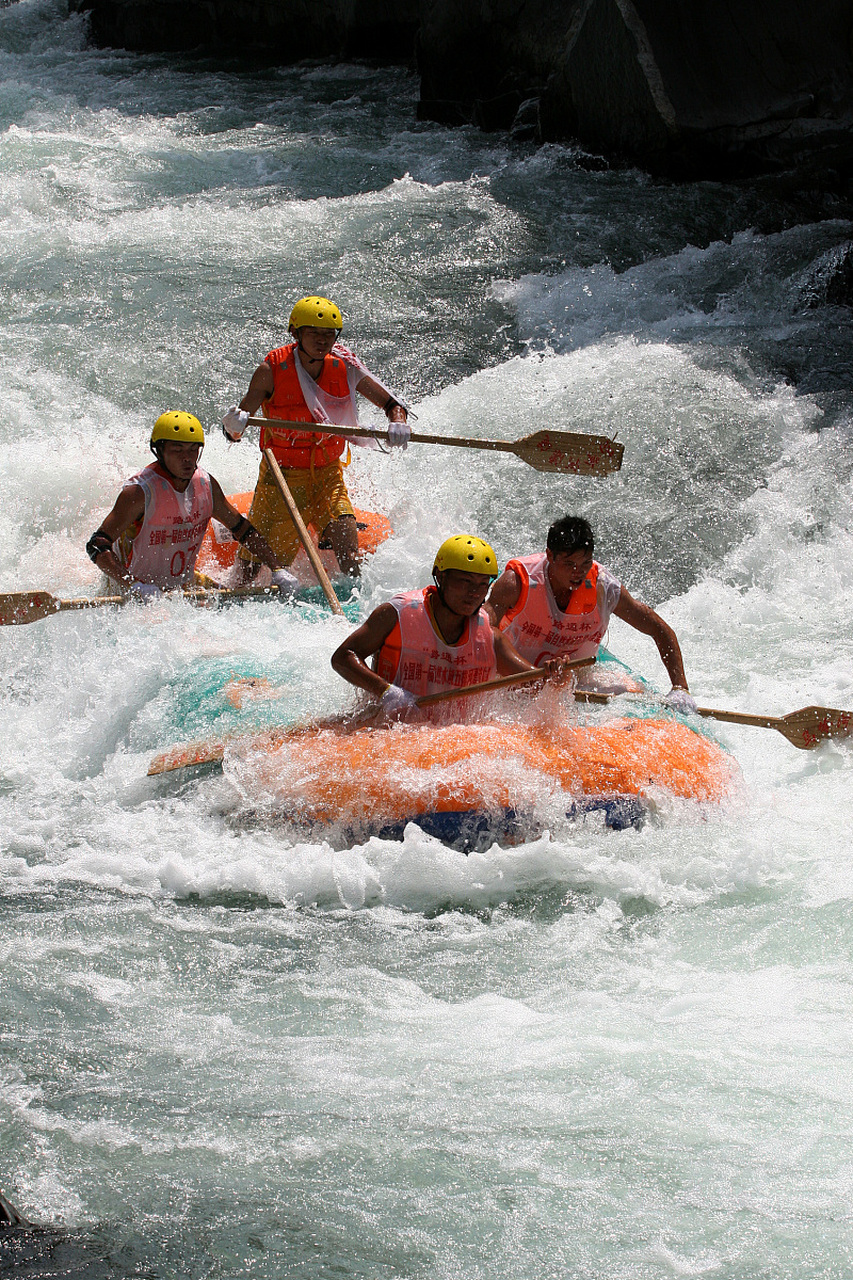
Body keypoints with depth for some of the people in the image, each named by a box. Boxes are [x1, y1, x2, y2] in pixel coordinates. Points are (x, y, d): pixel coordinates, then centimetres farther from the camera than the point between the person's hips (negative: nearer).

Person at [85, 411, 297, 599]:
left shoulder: (206, 485, -3)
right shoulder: (139, 492, -22)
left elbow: (242, 529, 12)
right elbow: (97, 546, -27)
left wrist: (277, 570, 3)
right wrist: (133, 586, -40)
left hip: (184, 584, 5)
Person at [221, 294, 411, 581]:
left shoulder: (344, 368, -8)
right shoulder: (272, 370, -15)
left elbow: (391, 404, -1)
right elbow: (233, 432, -15)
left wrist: (398, 424, -24)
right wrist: (234, 424, -40)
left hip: (328, 474, 2)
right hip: (281, 476, -2)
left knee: (349, 556, -16)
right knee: (258, 558, 1)